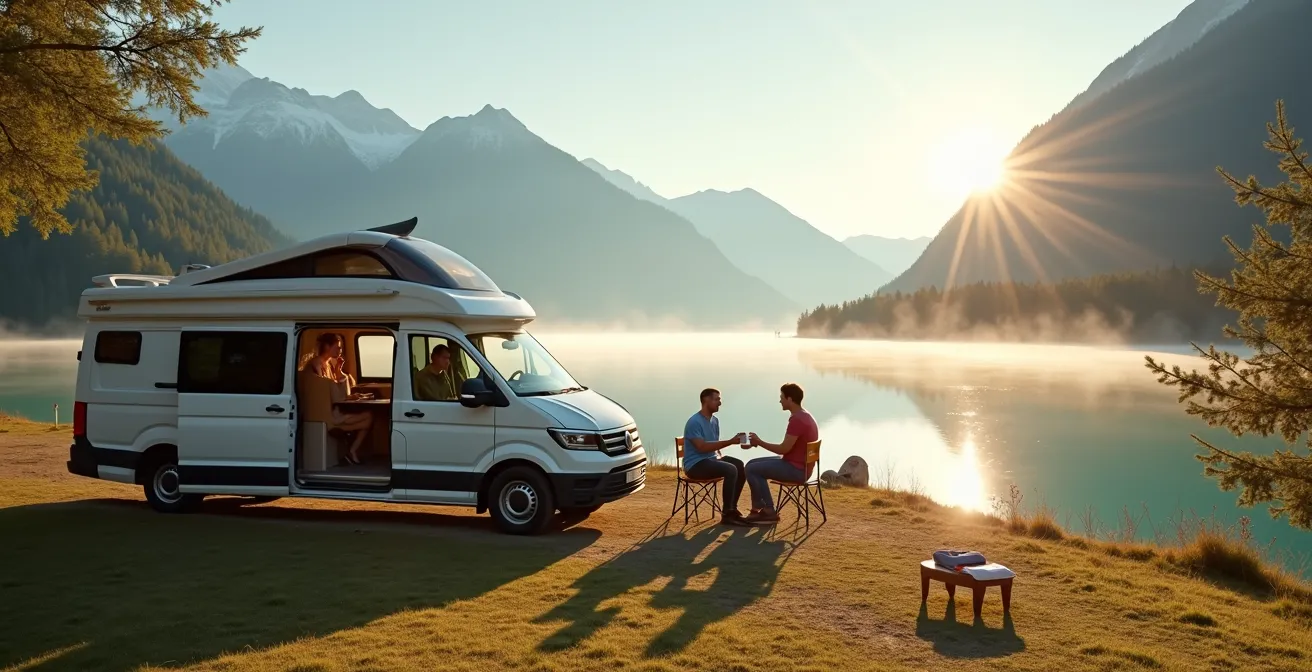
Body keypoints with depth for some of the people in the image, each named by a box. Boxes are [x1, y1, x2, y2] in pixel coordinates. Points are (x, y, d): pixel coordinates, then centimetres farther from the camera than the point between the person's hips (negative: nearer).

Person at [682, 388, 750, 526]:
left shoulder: (715, 420, 11)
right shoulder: (694, 422, -17)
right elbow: (702, 447, -26)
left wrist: (720, 456, 1)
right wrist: (730, 442, -27)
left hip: (711, 459, 9)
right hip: (695, 464, -9)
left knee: (741, 466, -7)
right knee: (731, 470, -27)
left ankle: (732, 508, 0)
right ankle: (726, 514, -21)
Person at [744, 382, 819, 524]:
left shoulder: (796, 419, -22)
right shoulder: (804, 416, 12)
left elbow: (784, 449, -22)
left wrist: (759, 442, -9)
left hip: (795, 469, -11)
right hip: (799, 467, 11)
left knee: (751, 469, -8)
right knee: (753, 464, 14)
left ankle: (769, 510, 0)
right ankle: (758, 509, 12)